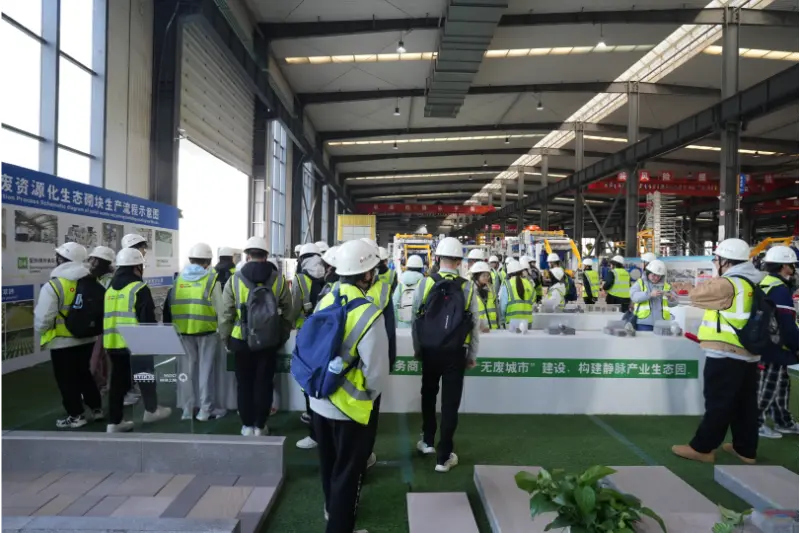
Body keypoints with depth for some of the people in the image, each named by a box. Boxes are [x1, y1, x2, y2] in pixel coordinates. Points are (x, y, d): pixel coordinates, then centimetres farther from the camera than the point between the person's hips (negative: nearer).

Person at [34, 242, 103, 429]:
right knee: (84, 373, 21)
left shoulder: (52, 286, -18)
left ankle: (76, 415, 17)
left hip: (63, 342, -6)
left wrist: (40, 329, 5)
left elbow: (42, 319, -16)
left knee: (66, 379, 9)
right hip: (87, 338, 6)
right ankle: (96, 408, 27)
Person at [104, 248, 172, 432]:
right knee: (146, 376, 12)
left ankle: (114, 421, 15)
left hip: (113, 342, 7)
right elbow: (147, 318, -14)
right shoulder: (139, 288, -11)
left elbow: (106, 317, 20)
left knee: (118, 381, 12)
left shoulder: (109, 290, 13)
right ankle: (151, 410, 26)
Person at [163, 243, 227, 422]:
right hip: (207, 330, -3)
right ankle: (205, 410, 10)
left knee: (186, 370, 11)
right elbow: (220, 307, -9)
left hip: (183, 330, 4)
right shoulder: (212, 277, -7)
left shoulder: (179, 278, 5)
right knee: (206, 369, 5)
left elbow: (169, 305, 8)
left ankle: (187, 410, 18)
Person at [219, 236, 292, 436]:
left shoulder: (234, 280, -6)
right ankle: (260, 426, 18)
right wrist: (283, 336, 14)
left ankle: (247, 426, 21)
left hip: (241, 341, 0)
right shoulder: (278, 279, -3)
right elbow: (287, 312, 3)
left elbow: (226, 314, -3)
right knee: (264, 384, 10)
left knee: (244, 384, 12)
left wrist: (225, 339, 10)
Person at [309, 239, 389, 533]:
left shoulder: (325, 302, -5)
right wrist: (370, 395, 0)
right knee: (348, 470, 12)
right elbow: (376, 370, -20)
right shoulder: (369, 314, -24)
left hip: (319, 400, 7)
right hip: (349, 405, -7)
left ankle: (332, 507, 50)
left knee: (329, 461, 27)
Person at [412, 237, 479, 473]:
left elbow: (416, 318, -2)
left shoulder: (425, 283, -6)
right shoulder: (468, 287, -6)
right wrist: (472, 355, 8)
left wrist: (417, 349, 11)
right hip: (456, 352, -1)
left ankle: (427, 441, 37)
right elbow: (475, 324, -3)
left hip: (430, 349, 2)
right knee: (450, 402, 6)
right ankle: (444, 457, 13)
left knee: (429, 395, 23)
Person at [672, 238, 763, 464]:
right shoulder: (755, 283, 11)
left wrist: (712, 281, 4)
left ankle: (702, 448, 5)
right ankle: (745, 449, 23)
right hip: (749, 353, 9)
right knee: (745, 404, 14)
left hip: (726, 354, -9)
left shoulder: (728, 284, -18)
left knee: (718, 403, -3)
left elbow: (695, 295, -9)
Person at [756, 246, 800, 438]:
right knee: (768, 387, 2)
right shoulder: (780, 290, -21)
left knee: (781, 386, 20)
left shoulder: (762, 285, 10)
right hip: (774, 348, -10)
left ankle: (784, 422, 32)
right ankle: (755, 423, 12)